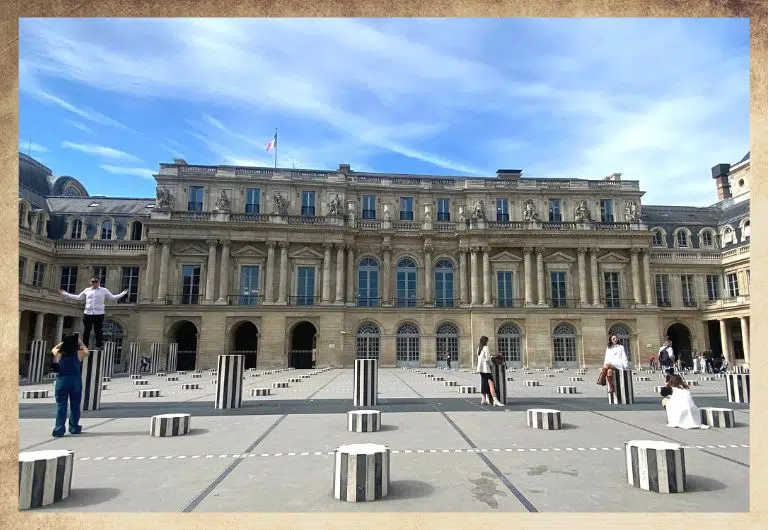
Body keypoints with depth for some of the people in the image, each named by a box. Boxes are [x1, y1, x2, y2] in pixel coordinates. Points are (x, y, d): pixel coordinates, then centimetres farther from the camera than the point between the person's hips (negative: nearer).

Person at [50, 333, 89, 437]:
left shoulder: (59, 353, 0)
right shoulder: (79, 353, -2)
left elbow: (54, 349, 24)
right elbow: (86, 351, 22)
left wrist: (64, 342, 28)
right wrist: (80, 342, 29)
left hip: (61, 381, 1)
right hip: (75, 381, 0)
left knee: (61, 405, 4)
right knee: (75, 405, 10)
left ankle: (59, 430, 1)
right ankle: (74, 428, 20)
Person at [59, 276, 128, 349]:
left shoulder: (104, 290, 10)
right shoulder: (87, 290, 16)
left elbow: (112, 298, 12)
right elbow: (78, 297, 21)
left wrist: (123, 294, 4)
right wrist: (65, 294, 21)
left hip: (99, 314, -2)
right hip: (87, 313, 3)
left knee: (98, 331, -3)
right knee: (86, 331, 6)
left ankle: (100, 346, 1)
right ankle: (84, 347, 12)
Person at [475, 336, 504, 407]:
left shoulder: (478, 348, 14)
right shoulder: (486, 348, -10)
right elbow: (488, 359, -16)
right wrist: (490, 364, 4)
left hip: (480, 368, 8)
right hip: (486, 368, -8)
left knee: (484, 384, 14)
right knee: (491, 384, -13)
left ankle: (484, 400, 18)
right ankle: (495, 401, -21)